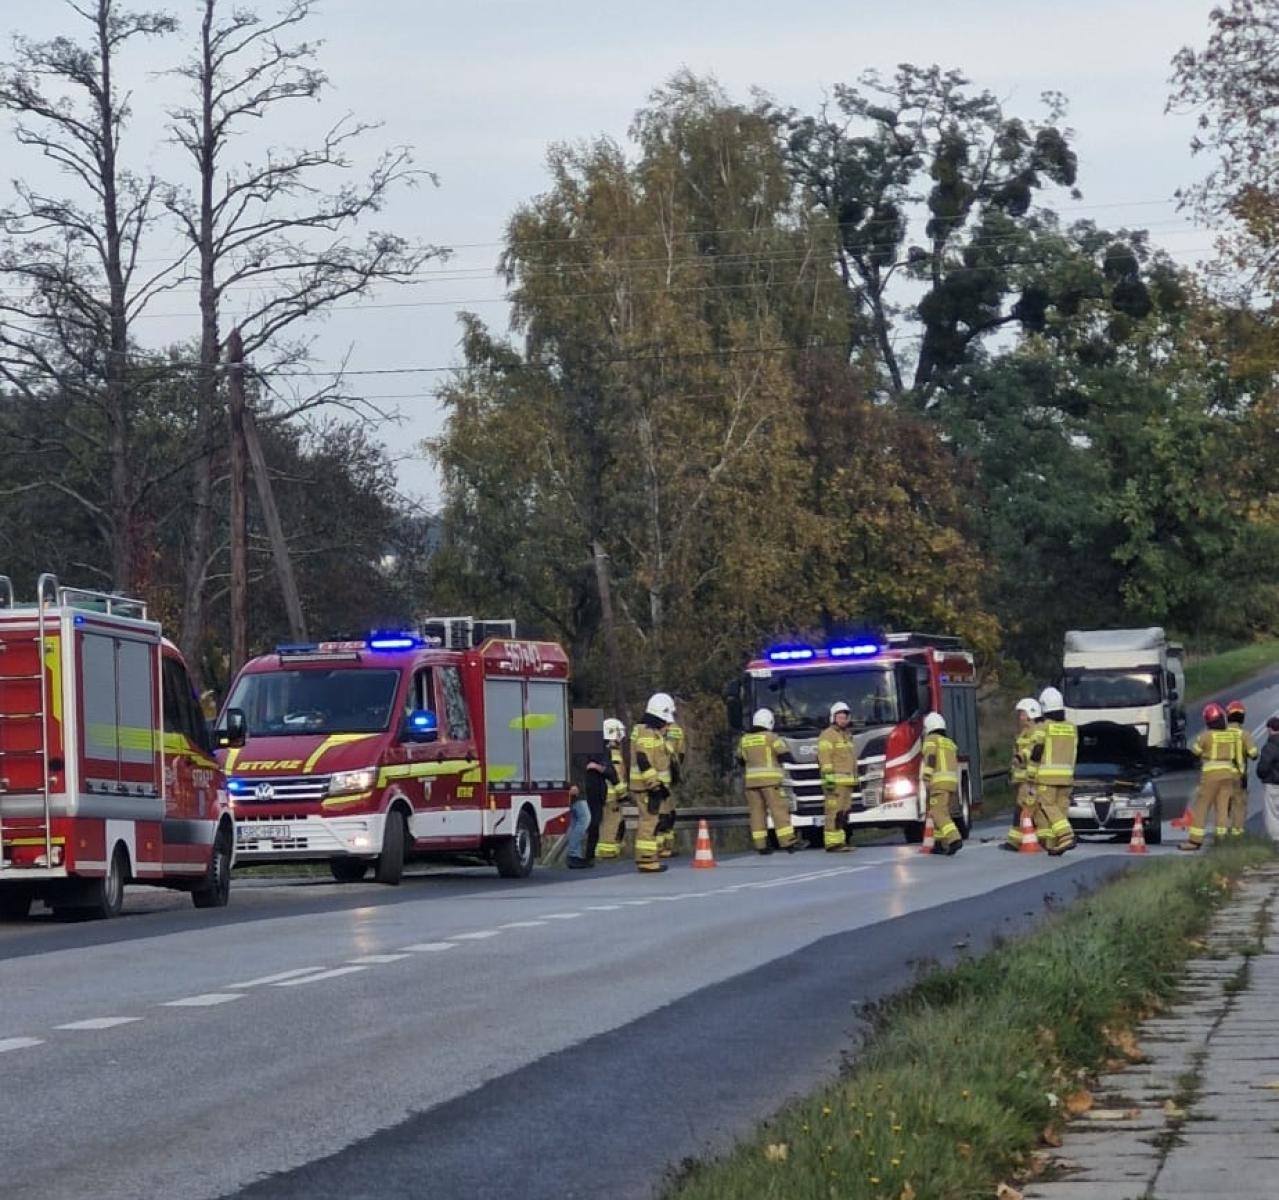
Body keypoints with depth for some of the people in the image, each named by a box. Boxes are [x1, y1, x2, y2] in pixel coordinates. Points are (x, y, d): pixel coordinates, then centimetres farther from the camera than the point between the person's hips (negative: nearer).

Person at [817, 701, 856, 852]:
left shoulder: (848, 735, 20)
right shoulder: (828, 735, -7)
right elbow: (825, 759, -14)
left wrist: (855, 779, 22)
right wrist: (828, 779, -22)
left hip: (847, 781, 9)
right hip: (835, 781, -9)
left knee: (843, 813, 8)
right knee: (834, 812, -13)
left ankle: (840, 842, 11)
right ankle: (832, 843, -16)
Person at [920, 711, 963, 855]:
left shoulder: (931, 740, 3)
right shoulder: (950, 743, 25)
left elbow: (930, 758, -13)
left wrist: (926, 778, -18)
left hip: (939, 782, -8)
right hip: (953, 782, 8)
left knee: (939, 813, -14)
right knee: (942, 812, 18)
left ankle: (954, 839, -31)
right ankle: (940, 844, 17)